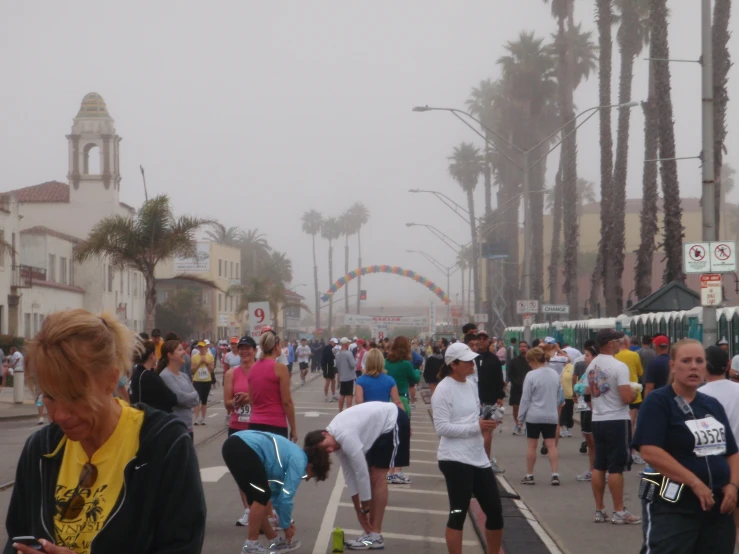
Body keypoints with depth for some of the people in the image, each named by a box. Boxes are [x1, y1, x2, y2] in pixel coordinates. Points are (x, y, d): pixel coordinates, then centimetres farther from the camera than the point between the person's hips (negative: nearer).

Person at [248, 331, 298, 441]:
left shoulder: (253, 368, 8)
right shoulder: (280, 368, -9)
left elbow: (251, 400, 13)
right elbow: (286, 401, -9)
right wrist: (293, 428, -3)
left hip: (255, 424, 6)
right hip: (275, 425, -6)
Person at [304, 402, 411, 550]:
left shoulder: (346, 436, -30)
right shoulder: (337, 438, -3)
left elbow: (361, 472, -24)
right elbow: (349, 472, 3)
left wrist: (365, 508, -14)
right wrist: (358, 508, 5)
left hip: (393, 421, -9)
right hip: (380, 424, 9)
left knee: (378, 477, -10)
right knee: (371, 477, 7)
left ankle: (375, 536, -7)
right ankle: (371, 532, 10)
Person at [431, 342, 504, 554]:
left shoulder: (471, 385, 14)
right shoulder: (443, 390, -12)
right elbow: (442, 427, -19)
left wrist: (486, 424, 4)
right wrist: (476, 427, -21)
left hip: (478, 457, 9)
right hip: (455, 459, -8)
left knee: (495, 511, 12)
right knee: (458, 514, -4)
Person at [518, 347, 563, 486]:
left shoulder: (531, 375, -13)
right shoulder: (555, 375, 5)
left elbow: (525, 399, -10)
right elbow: (559, 396, 13)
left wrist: (520, 417, -1)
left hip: (534, 416, -4)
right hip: (551, 416, 4)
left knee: (531, 445, 5)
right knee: (551, 445, 5)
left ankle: (529, 476, 12)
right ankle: (555, 475, -2)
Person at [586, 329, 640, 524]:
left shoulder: (592, 366, 8)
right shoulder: (619, 366, -16)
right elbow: (627, 397, -21)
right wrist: (634, 392, -1)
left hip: (597, 420, 8)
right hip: (617, 421, -8)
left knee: (599, 466, 11)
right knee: (616, 468, -4)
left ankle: (599, 510, 16)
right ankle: (619, 512, 1)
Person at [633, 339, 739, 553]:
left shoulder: (713, 405, 14)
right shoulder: (657, 402, -7)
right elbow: (650, 452, -19)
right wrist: (695, 483, -21)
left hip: (718, 507, 7)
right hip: (673, 508, -7)